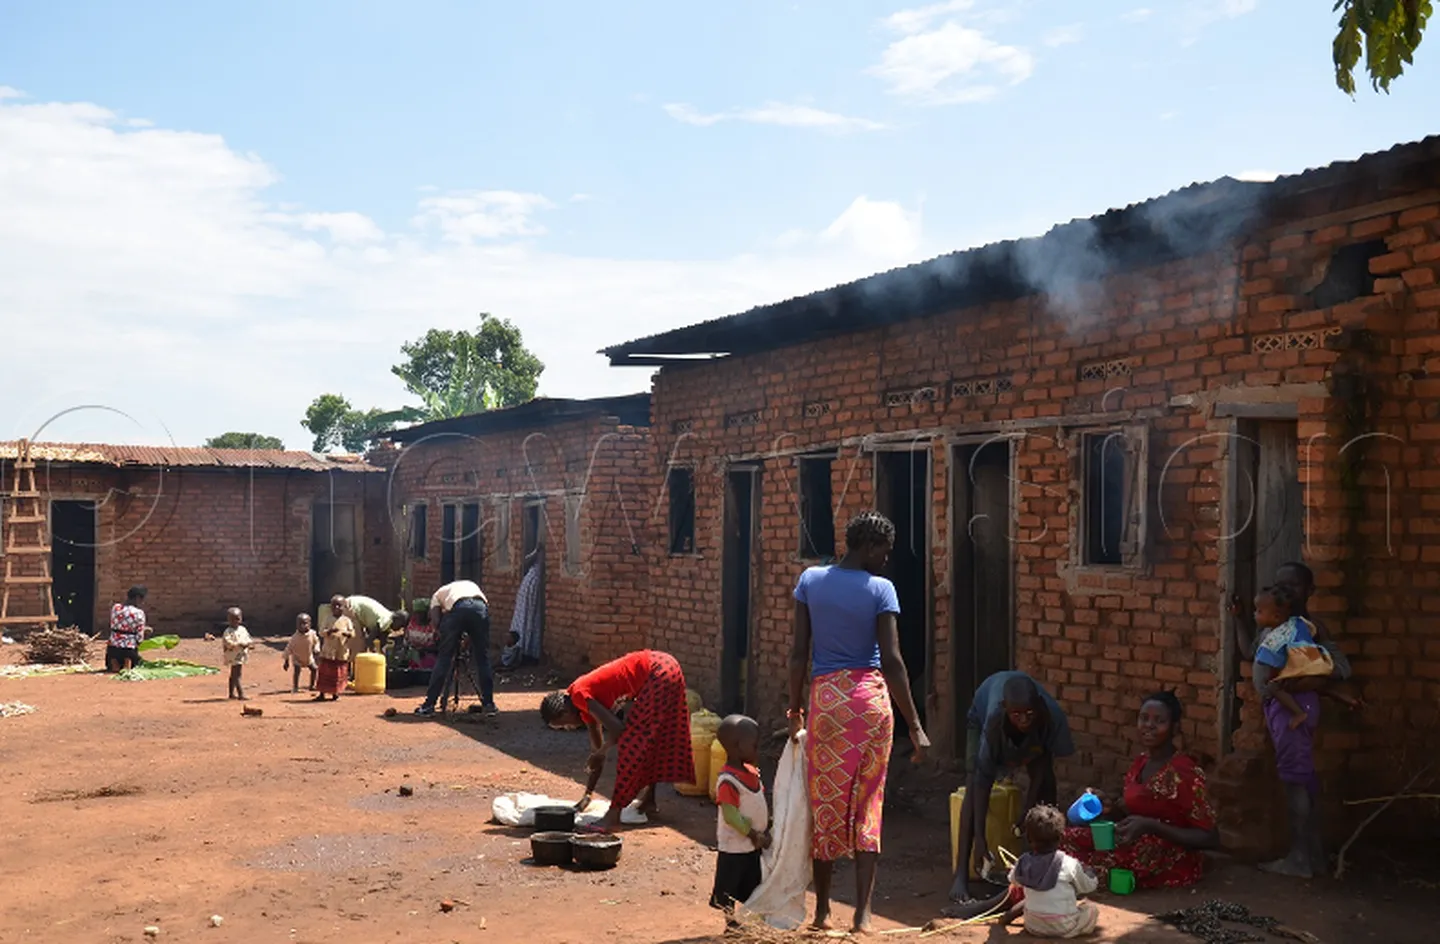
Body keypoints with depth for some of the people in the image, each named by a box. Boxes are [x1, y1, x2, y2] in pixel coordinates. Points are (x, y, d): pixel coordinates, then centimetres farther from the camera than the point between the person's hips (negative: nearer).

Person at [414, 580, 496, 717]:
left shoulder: (438, 594, 34)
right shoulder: (471, 585, 43)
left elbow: (435, 621, 15)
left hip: (457, 608, -2)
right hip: (480, 607, 2)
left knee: (443, 658, 8)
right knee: (482, 660, 13)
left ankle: (429, 704, 11)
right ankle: (489, 704, 13)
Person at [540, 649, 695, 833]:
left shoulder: (579, 695, -10)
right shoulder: (586, 702, 16)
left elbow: (617, 729, -18)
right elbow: (597, 748, 21)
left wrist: (600, 752, 1)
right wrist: (588, 794, 22)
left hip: (658, 674, -10)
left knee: (631, 744, -8)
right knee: (649, 739, 22)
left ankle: (613, 816, -7)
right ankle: (649, 801, 33)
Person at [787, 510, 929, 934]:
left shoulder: (810, 581, 2)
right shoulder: (880, 589, -6)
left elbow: (799, 651, 1)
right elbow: (892, 660, -10)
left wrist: (795, 707, 11)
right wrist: (915, 725, -7)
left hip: (826, 697, 2)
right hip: (871, 698, -1)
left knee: (826, 803, 11)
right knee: (868, 805, 5)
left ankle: (823, 910, 21)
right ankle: (863, 913, 4)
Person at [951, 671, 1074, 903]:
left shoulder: (1052, 715, -40)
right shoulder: (994, 719, -44)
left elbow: (1042, 762, -23)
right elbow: (983, 781, -41)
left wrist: (1028, 808, -27)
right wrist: (980, 839, -42)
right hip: (982, 714, -3)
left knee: (1046, 782, -12)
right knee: (973, 784, -20)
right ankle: (961, 875, -24)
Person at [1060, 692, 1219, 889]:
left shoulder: (1185, 773, -19)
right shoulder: (1140, 763, 5)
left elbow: (1210, 838, -19)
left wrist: (1150, 826, -28)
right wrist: (1110, 807, -7)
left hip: (1172, 866, -8)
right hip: (1139, 849, 8)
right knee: (1070, 838, -6)